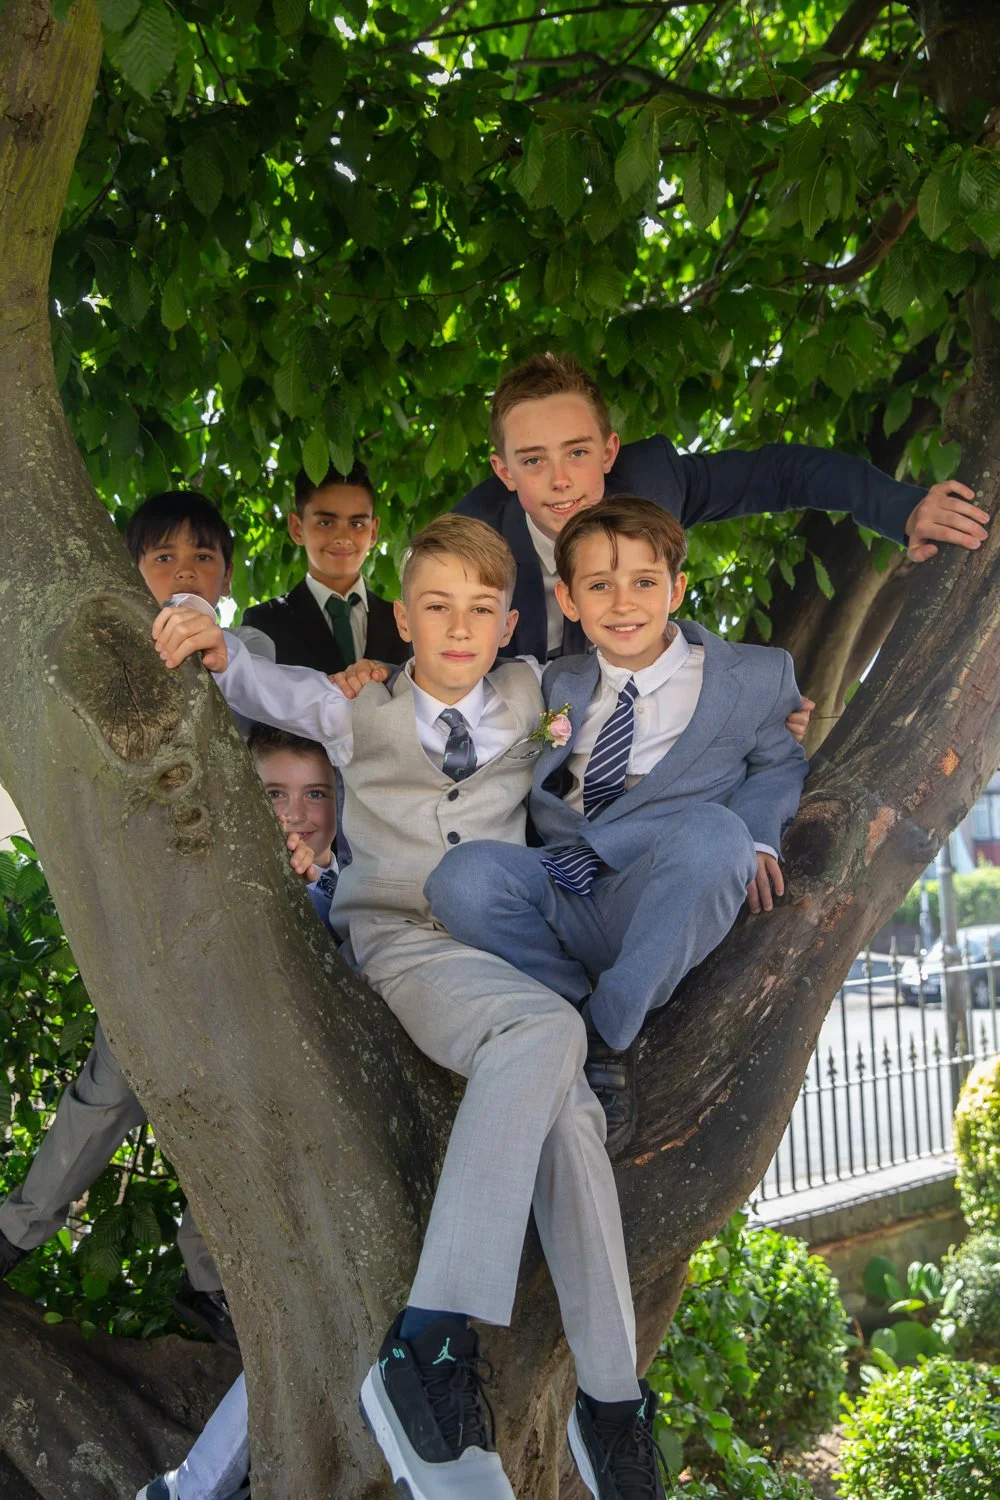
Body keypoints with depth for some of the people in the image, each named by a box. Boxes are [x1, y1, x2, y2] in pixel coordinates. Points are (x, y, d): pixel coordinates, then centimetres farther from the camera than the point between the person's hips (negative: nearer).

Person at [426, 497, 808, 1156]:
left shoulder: (755, 677, 8)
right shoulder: (561, 684, 19)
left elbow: (781, 763, 18)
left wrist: (754, 837, -3)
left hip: (661, 919, -2)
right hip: (559, 899, 2)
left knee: (711, 830, -37)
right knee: (464, 874, -29)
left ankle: (608, 1036, -19)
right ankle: (580, 1012, -10)